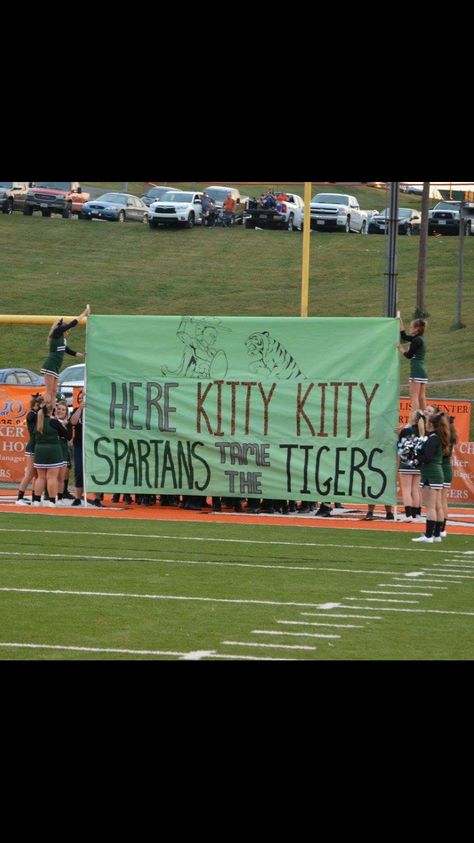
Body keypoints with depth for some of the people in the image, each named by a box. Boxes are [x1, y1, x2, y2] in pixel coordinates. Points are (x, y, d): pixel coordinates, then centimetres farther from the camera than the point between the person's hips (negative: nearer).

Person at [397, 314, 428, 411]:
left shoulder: (416, 340, -10)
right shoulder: (419, 339, 17)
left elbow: (409, 355, -9)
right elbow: (404, 336, 28)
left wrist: (400, 348, 7)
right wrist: (400, 322, 29)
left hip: (416, 371, -9)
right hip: (423, 371, 9)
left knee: (414, 397, -11)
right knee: (421, 398, 8)